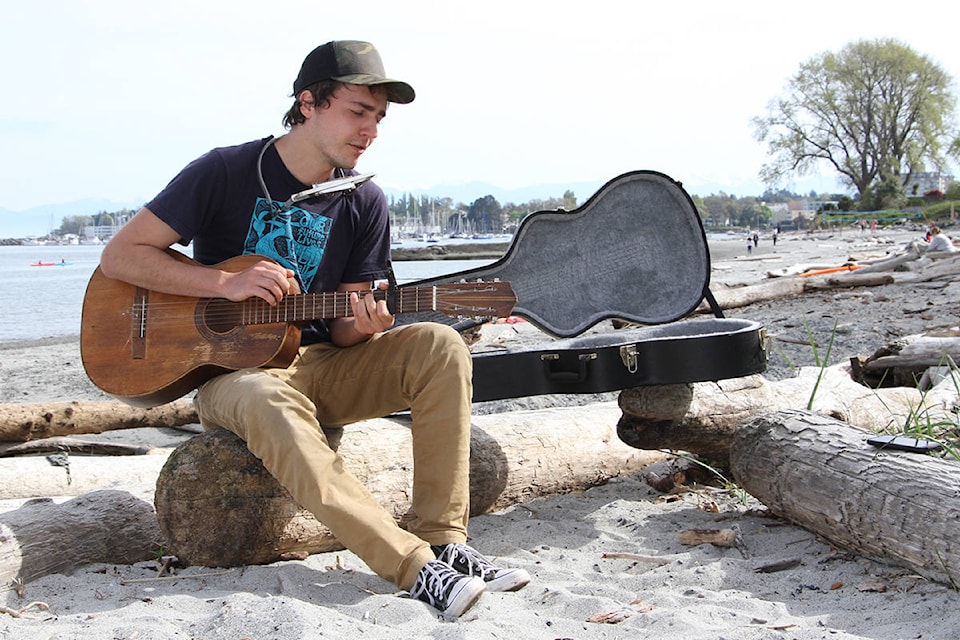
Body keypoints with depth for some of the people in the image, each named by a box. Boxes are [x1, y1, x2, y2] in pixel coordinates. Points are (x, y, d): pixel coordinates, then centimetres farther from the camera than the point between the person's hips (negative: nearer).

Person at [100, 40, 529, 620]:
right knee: (267, 402, -40)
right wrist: (229, 283, -19)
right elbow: (119, 256, -8)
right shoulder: (226, 173, -7)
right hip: (233, 370, -4)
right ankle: (416, 567, -42)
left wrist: (362, 326, -21)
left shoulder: (364, 202, 3)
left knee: (439, 346, -21)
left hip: (321, 366, 4)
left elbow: (343, 330, 5)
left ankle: (445, 540, -25)